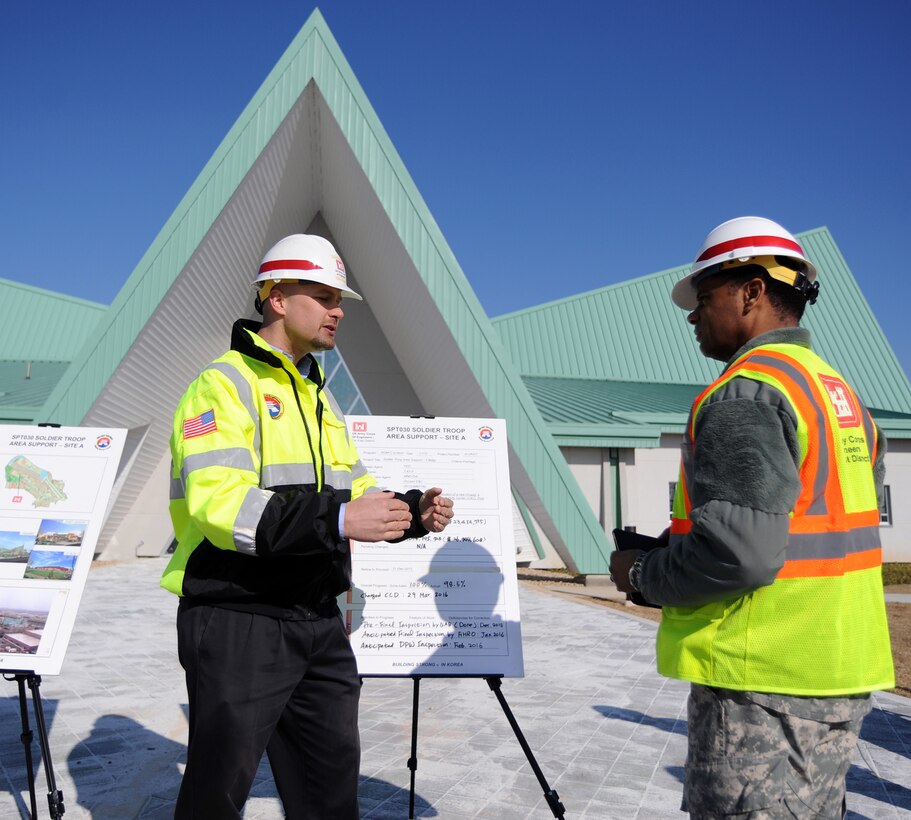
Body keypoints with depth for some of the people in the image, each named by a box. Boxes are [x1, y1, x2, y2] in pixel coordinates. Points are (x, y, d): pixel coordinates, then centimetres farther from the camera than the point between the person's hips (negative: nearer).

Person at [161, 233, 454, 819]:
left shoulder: (320, 398, 15)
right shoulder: (224, 385, -11)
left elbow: (355, 497, 17)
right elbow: (217, 504, -25)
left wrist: (413, 512, -3)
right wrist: (335, 521, -32)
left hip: (319, 621, 8)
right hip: (238, 622, -7)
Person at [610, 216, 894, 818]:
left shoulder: (746, 393, -18)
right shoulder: (841, 391, 12)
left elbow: (739, 553, -27)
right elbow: (842, 530, 16)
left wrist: (643, 576, -9)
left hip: (766, 683, -9)